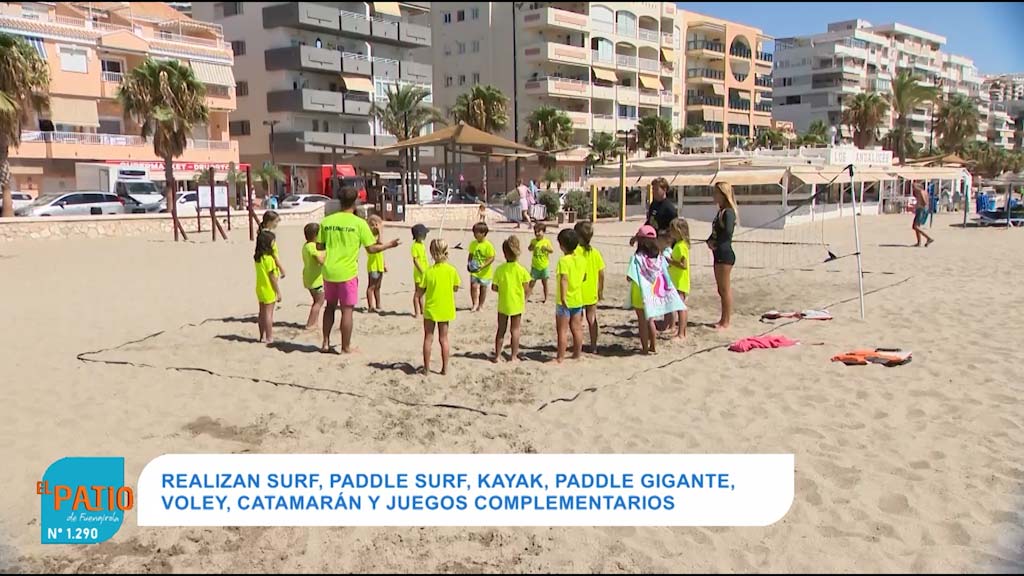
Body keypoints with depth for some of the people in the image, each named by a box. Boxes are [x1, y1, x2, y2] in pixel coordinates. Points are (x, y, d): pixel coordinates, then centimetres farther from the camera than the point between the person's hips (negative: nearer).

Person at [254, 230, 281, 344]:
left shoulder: (257, 257, 4)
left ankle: (263, 336, 21)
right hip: (269, 290, -7)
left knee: (262, 312, 14)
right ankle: (269, 338, 3)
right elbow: (272, 276, -16)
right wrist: (278, 292, -11)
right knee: (269, 313, -1)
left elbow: (263, 273, 5)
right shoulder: (268, 258, -18)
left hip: (260, 288, 7)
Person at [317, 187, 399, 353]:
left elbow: (319, 247, 6)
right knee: (347, 310, 4)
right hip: (347, 272, -4)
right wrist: (389, 245, 10)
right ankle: (346, 347, 11)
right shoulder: (359, 223, -8)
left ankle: (326, 343, 21)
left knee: (330, 306, 19)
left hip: (329, 271, 4)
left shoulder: (326, 221, 2)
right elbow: (371, 248, -6)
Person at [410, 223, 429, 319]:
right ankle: (417, 312, 2)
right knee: (418, 292, -2)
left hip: (424, 272, 8)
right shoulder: (415, 246, -16)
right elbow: (415, 260, -20)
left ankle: (422, 310, 25)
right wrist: (422, 271, -22)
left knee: (421, 292, 16)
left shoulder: (422, 244, 10)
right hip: (418, 273, -8)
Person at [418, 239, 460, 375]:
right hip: (445, 309, 2)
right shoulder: (452, 270, -9)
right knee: (443, 339, 12)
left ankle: (427, 368, 11)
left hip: (430, 309, -2)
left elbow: (420, 292, -10)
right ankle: (445, 368, 14)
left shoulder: (429, 272, -14)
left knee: (428, 339, 8)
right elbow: (456, 288, 3)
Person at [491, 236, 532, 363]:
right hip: (517, 304, -1)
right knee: (515, 330, 9)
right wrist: (524, 299, 10)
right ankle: (514, 356, 12)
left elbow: (494, 287, -7)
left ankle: (497, 356, 15)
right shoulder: (521, 270, -12)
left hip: (503, 304, 1)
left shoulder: (500, 269, -10)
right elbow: (527, 289, -9)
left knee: (501, 330, 12)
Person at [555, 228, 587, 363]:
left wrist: (563, 297, -28)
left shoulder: (563, 260, -17)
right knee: (577, 329, 13)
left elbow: (564, 279, -26)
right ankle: (577, 355, 21)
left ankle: (560, 358, 4)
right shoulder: (581, 260, 4)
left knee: (562, 330, 1)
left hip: (565, 301, -7)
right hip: (578, 299, 7)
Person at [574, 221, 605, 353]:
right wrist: (601, 290, 12)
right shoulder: (595, 252, -3)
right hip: (592, 293, 3)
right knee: (592, 319, 13)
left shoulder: (574, 251, -15)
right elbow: (601, 274, 1)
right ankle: (593, 347, 18)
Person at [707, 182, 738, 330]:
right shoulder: (720, 212, 15)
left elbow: (728, 232, -28)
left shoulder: (728, 212, -14)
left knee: (725, 289, -3)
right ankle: (723, 319, 24)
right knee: (721, 289, 15)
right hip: (719, 254, 10)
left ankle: (726, 322, 4)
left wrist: (716, 243, -14)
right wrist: (710, 241, -2)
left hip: (725, 254, -10)